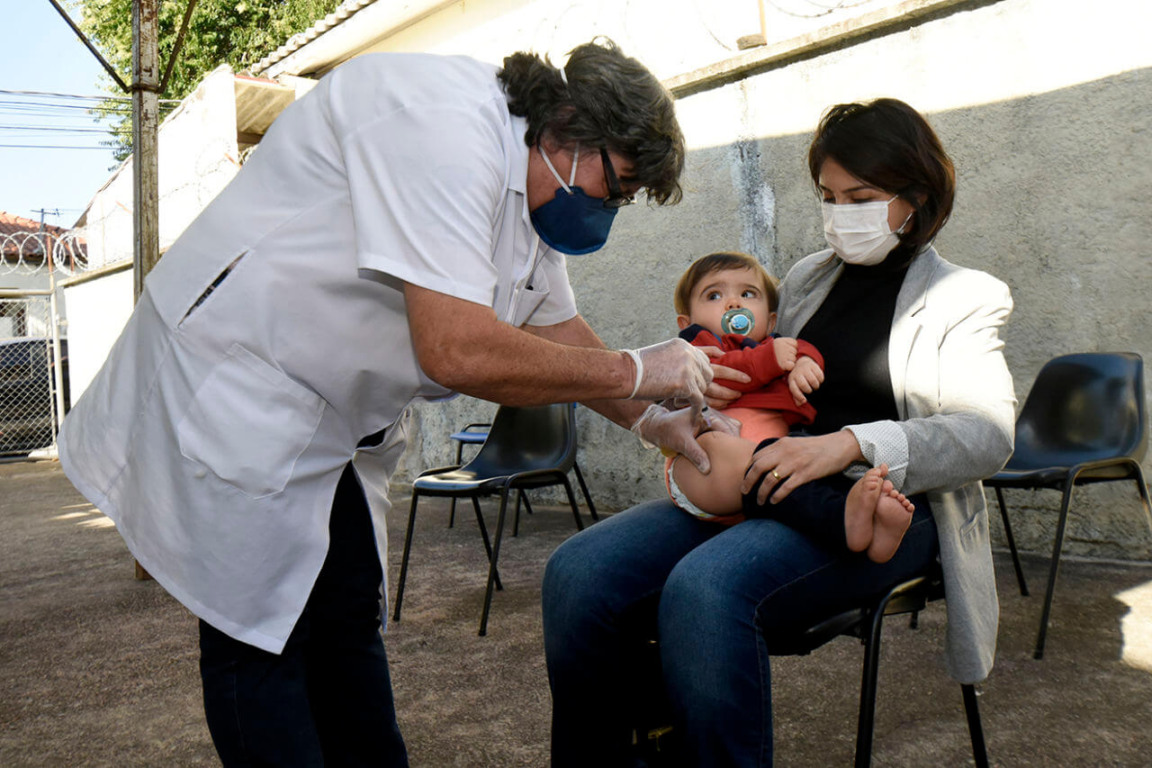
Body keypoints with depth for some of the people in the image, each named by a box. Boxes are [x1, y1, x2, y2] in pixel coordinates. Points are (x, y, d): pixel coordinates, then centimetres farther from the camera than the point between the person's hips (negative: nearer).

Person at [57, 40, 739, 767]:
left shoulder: (534, 185, 5)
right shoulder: (445, 121, -27)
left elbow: (558, 326, 17)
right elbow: (458, 351, -35)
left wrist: (648, 420, 10)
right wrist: (633, 373, -23)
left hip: (335, 419, 10)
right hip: (232, 388, -9)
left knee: (349, 622, 16)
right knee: (263, 636, -3)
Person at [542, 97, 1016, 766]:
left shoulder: (965, 298, 7)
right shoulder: (806, 279, 22)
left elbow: (989, 434, -7)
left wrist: (850, 445, -22)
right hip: (769, 488, 5)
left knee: (704, 587, -36)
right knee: (579, 573, -19)